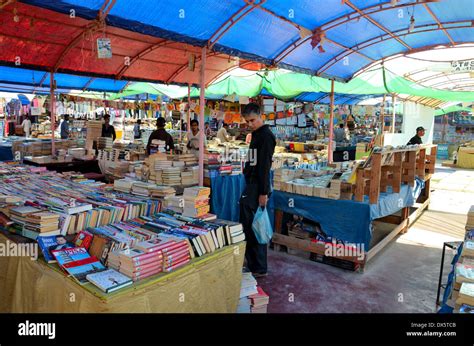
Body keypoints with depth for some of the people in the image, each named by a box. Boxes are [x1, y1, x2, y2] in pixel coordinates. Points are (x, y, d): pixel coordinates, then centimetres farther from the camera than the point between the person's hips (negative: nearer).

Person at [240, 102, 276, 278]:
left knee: (256, 227, -4)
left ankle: (259, 269, 7)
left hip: (258, 188, -10)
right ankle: (250, 262, 26)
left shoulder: (266, 136, -13)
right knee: (247, 224, 14)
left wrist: (263, 192, -21)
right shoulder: (256, 135, 17)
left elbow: (265, 166, -19)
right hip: (251, 186, 10)